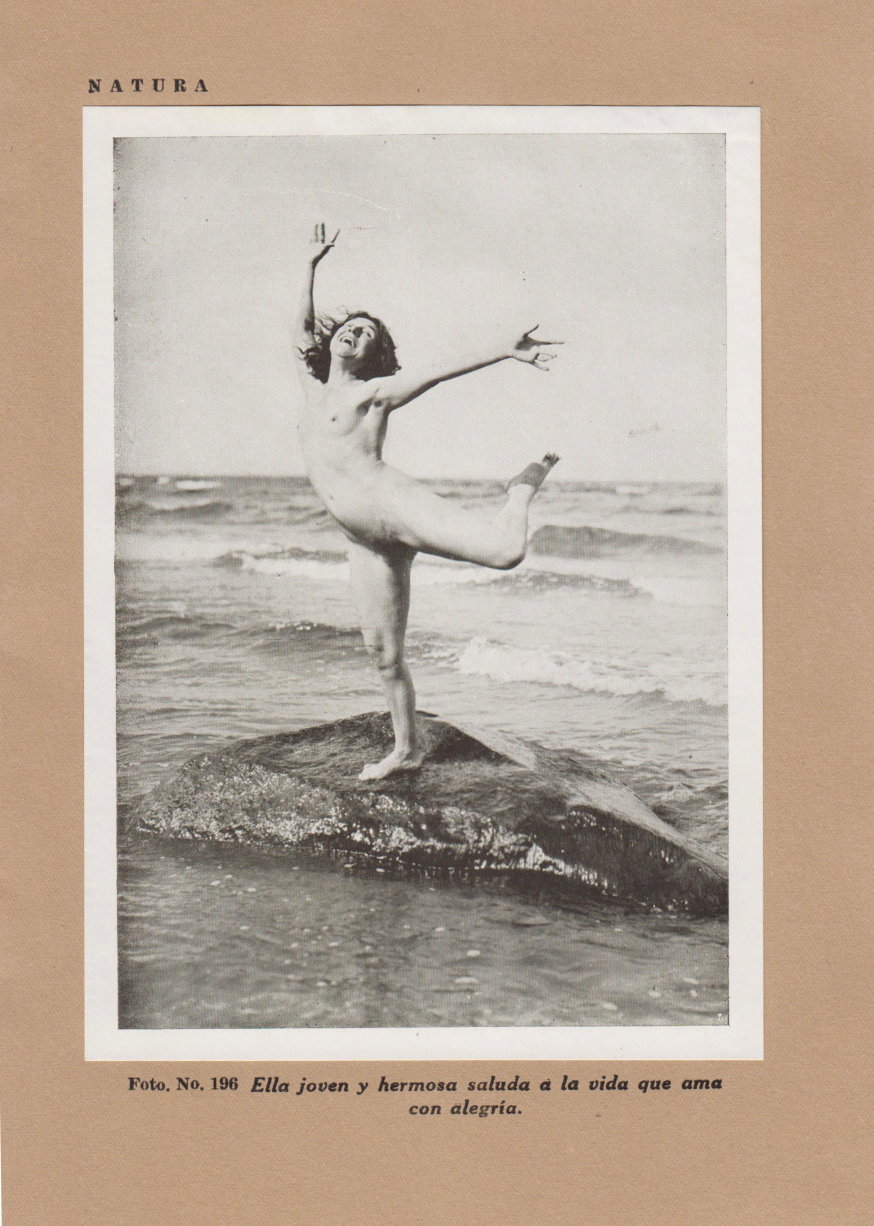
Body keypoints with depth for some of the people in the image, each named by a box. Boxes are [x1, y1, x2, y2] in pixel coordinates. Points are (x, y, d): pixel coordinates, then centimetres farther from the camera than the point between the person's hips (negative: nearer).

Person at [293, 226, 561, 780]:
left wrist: (508, 352, -9)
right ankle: (407, 749, 19)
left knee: (504, 551, -26)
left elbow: (446, 369, -2)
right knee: (384, 653, 5)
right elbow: (302, 329, 32)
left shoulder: (374, 391, 4)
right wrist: (312, 268, 31)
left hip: (396, 504, -6)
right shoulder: (313, 386, 21)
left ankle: (526, 483, 7)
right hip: (365, 540, 6)